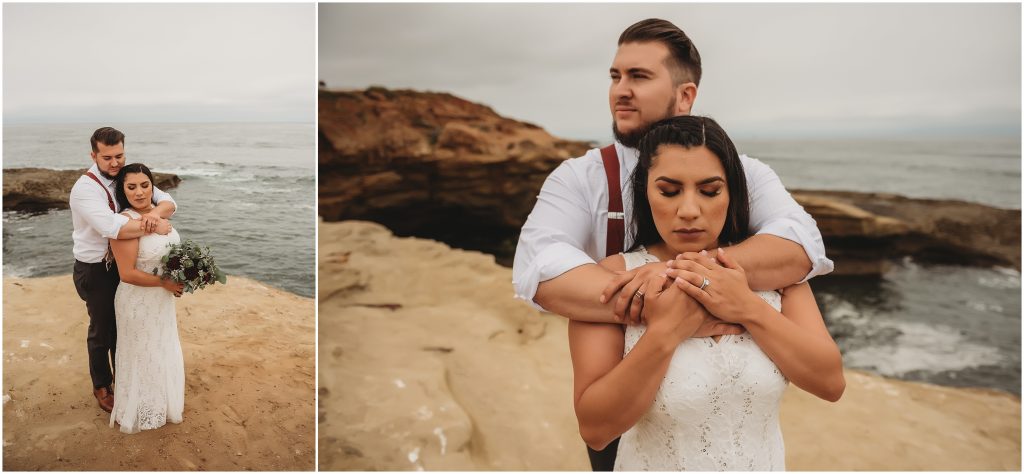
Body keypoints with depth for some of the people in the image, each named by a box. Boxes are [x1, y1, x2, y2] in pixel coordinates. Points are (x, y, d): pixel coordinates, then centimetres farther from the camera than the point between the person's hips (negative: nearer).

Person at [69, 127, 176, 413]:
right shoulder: (85, 188, -22)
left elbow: (168, 202, -5)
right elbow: (112, 227, -37)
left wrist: (156, 212, -28)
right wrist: (154, 227, -32)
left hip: (125, 264, 6)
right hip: (96, 270, -6)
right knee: (101, 331, 12)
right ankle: (101, 387, 33)